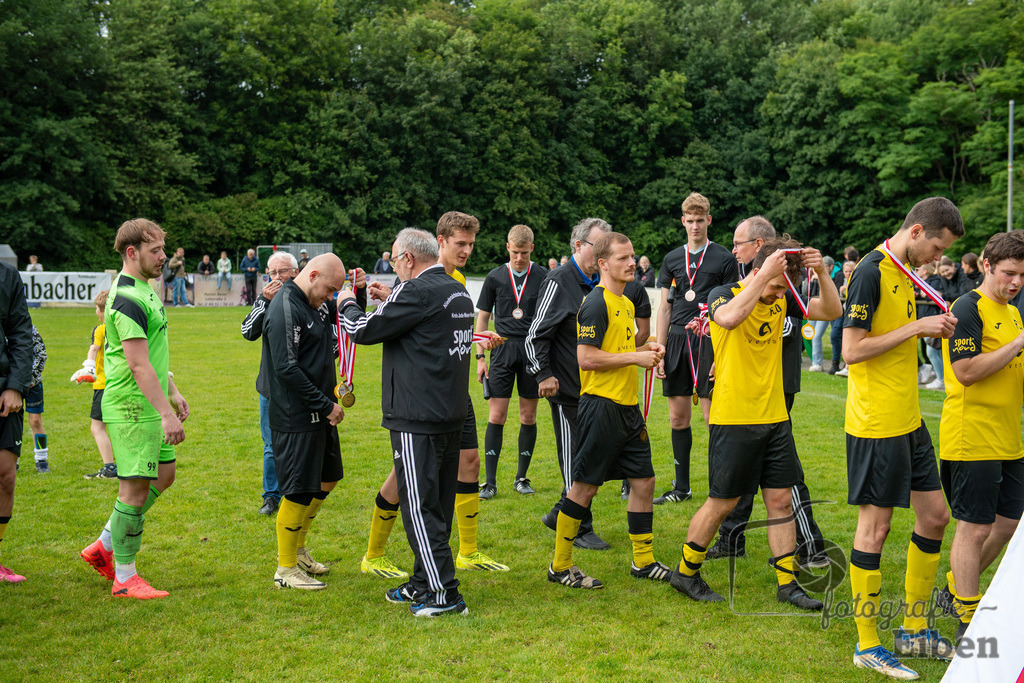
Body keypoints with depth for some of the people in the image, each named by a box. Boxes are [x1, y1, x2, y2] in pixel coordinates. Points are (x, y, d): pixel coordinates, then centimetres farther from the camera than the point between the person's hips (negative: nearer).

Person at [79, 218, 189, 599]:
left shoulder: (143, 290, 15)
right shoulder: (127, 299, -19)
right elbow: (139, 365, -25)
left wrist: (173, 394, 25)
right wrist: (165, 413, -27)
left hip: (148, 406, 10)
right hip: (131, 408, -10)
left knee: (163, 475, 16)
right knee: (135, 489, -4)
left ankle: (104, 547, 27)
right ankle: (124, 578, 7)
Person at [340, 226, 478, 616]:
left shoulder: (417, 290, -15)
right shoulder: (458, 292, 12)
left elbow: (365, 331, -9)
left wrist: (348, 304, 10)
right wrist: (389, 300, 26)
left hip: (418, 419, -9)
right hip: (452, 416, 9)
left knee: (420, 506, -3)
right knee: (437, 504, 16)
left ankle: (444, 593, -1)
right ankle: (423, 582, 27)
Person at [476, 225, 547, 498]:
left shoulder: (543, 277, 2)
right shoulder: (495, 277, 4)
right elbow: (482, 317, 10)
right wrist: (480, 356, 4)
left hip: (533, 350, 0)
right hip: (502, 350, 0)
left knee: (529, 417, 5)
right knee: (496, 417, -3)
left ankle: (521, 477, 17)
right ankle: (490, 481, 3)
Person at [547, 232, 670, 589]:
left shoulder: (626, 303, 16)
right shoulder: (596, 304, -13)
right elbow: (587, 358, -20)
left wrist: (645, 349, 9)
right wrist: (636, 357, -15)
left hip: (628, 406, 9)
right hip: (601, 403, -9)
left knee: (643, 480, 12)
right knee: (584, 487, -2)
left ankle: (643, 561, 24)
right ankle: (560, 567, 8)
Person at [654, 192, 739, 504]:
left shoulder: (724, 258, 0)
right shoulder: (672, 259, 13)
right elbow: (665, 307, 14)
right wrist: (660, 351, 7)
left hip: (709, 341, -4)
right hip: (677, 339, 4)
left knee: (713, 415, -5)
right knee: (678, 417, 7)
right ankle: (681, 487, 17)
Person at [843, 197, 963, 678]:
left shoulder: (903, 272, 13)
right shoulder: (871, 272, -16)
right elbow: (852, 350, -20)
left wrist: (932, 330, 5)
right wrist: (917, 327, -17)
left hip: (909, 421, 9)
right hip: (875, 425, -9)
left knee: (935, 516, 14)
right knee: (875, 527, -1)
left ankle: (914, 631, 27)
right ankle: (867, 646, 12)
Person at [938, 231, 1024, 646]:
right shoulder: (968, 309, -11)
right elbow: (966, 371, -21)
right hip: (972, 437, -9)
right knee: (975, 528, -3)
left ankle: (959, 588, 33)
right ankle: (968, 624, 6)